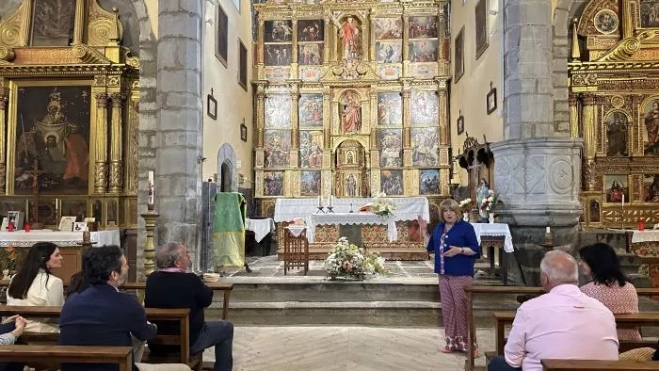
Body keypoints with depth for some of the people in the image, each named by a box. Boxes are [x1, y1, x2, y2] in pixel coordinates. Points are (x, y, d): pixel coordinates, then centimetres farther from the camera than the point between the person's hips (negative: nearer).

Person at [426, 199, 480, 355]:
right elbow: (430, 247, 19)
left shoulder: (466, 227, -6)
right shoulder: (439, 227, 13)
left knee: (462, 308, -5)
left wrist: (459, 250, -22)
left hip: (461, 275, -6)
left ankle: (469, 343, 4)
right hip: (444, 275, 7)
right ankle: (452, 342, 21)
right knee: (447, 308, 10)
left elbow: (475, 250, -8)